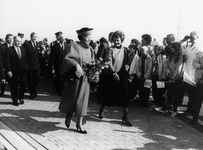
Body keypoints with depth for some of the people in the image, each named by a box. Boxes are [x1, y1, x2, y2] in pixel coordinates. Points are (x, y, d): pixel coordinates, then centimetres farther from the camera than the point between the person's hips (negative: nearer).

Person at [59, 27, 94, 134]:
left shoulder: (89, 48, 8)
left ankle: (79, 123, 15)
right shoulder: (74, 46, -10)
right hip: (74, 77, -5)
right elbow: (67, 58, -20)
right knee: (71, 99, 8)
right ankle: (68, 117, 32)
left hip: (85, 78, 5)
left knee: (82, 100, 6)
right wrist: (76, 65, -33)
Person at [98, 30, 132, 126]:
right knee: (108, 94, 11)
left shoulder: (125, 50, 7)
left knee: (124, 96, -2)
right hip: (112, 75, -2)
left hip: (122, 76, 2)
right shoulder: (111, 50, -3)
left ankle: (125, 118, 6)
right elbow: (109, 62, -14)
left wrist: (127, 66, -5)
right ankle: (101, 110, 36)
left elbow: (127, 61, 17)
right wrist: (114, 72, -27)